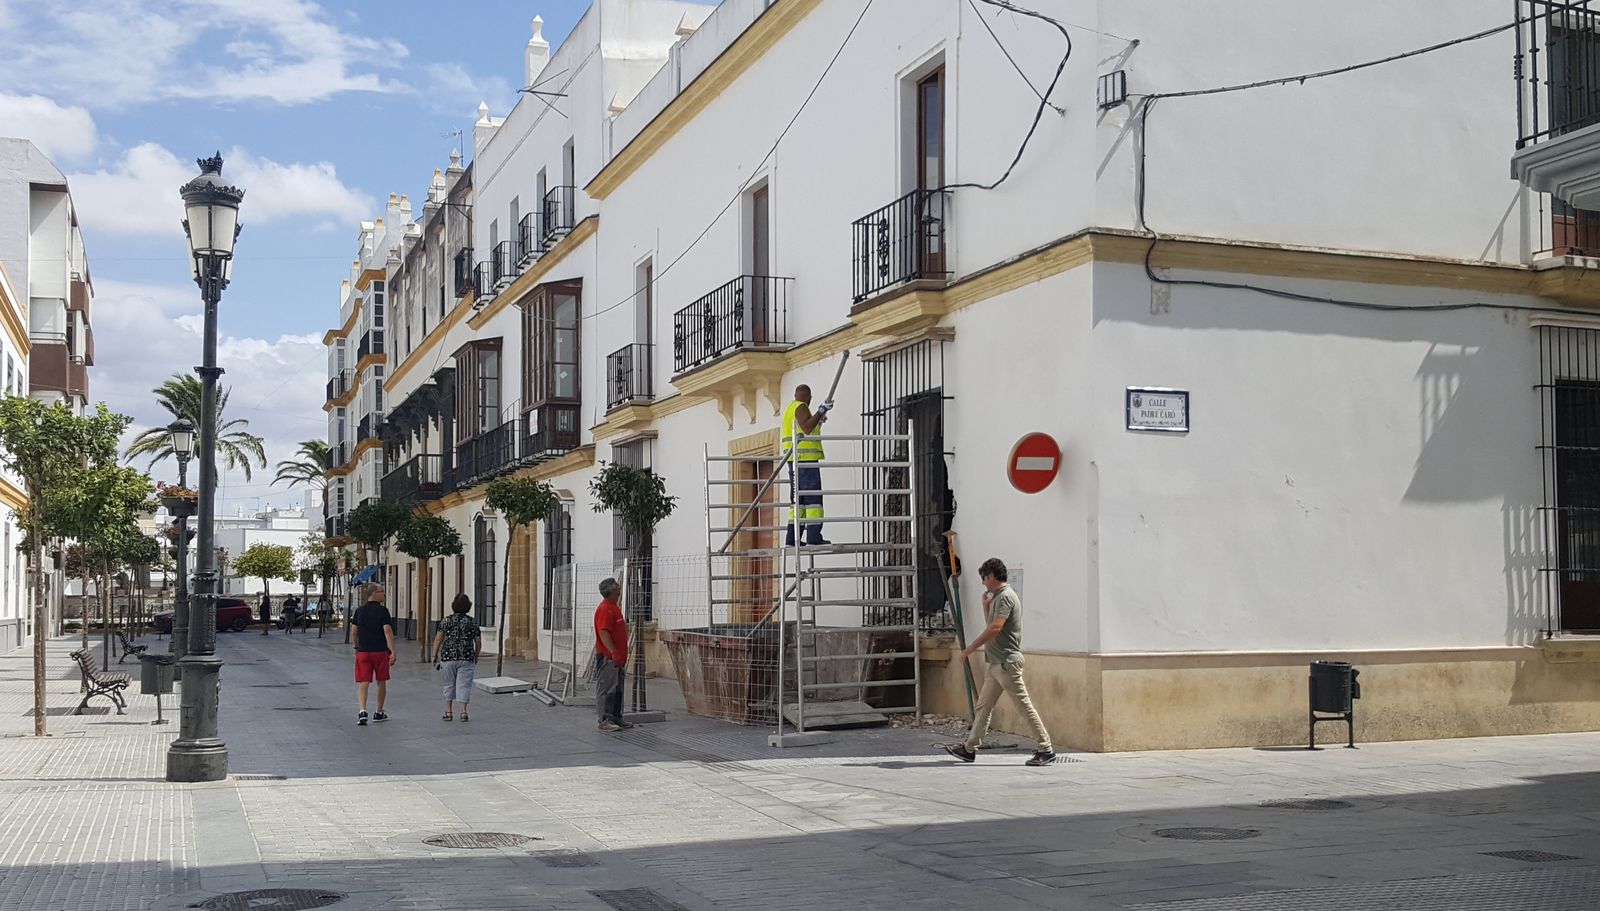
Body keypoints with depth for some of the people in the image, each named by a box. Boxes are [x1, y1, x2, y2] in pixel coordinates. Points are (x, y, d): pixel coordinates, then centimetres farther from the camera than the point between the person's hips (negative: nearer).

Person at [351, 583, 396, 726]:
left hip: (363, 651, 3)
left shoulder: (359, 611, 7)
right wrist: (393, 651, -19)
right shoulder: (382, 611, -8)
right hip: (380, 650, -3)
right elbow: (387, 631, -17)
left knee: (363, 683, -1)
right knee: (381, 682, 13)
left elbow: (354, 631, 13)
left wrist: (356, 647, 28)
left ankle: (362, 711, -22)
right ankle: (379, 713, 22)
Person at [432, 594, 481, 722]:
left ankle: (448, 711, 16)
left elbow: (438, 640, -1)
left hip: (448, 657, 1)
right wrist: (476, 657, 20)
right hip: (466, 658, -1)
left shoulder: (446, 620, 2)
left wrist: (435, 656, 4)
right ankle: (463, 711, -6)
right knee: (464, 685, 2)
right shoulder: (472, 622, 2)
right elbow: (478, 643, 6)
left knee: (449, 685, 14)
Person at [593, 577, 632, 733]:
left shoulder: (614, 607, 16)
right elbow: (603, 633, -24)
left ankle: (616, 718, 21)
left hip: (617, 657, 10)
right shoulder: (605, 609, -17)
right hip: (607, 657, -10)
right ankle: (605, 720, -5)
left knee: (618, 689, 14)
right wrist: (613, 652, -29)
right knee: (606, 689, -7)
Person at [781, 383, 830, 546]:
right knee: (813, 498, -10)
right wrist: (820, 412, -19)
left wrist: (818, 422, 38)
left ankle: (791, 539, 4)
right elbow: (807, 429, -21)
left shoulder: (789, 409, 23)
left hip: (794, 460, 10)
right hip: (806, 459, -10)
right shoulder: (801, 407, -7)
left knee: (799, 500, 9)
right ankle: (814, 537, -16)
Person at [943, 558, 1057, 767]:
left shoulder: (1005, 596, -14)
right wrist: (985, 605, 14)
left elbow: (995, 628, -24)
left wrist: (970, 649, -22)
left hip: (1007, 662, -10)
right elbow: (991, 625, 29)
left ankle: (1046, 750, -3)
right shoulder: (998, 596, 17)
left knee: (1024, 706, -7)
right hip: (997, 663, 10)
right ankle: (970, 749, 18)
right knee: (983, 706, 12)